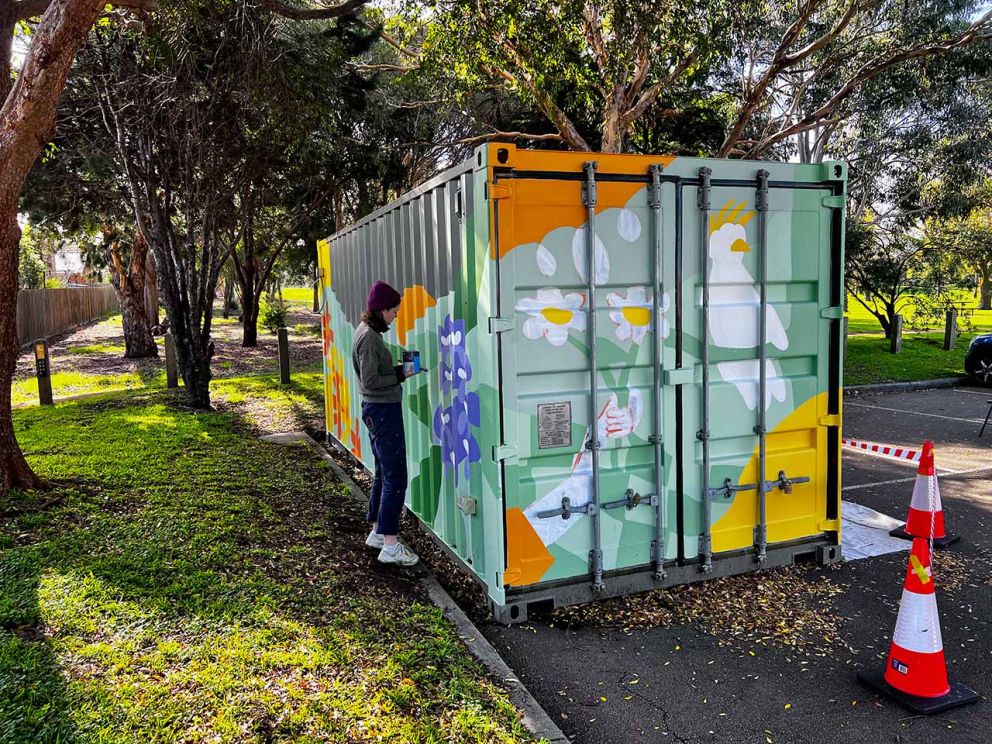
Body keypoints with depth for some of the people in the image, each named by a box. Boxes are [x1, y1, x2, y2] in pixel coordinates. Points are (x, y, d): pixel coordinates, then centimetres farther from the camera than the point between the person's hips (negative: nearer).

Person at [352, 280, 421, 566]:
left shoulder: (368, 332, 12)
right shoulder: (369, 336, -18)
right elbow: (370, 381, -20)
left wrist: (400, 368, 4)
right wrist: (400, 376, -11)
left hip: (378, 409, 11)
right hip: (383, 410, -11)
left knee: (384, 473, 17)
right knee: (395, 477, -7)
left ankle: (377, 532, 28)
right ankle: (390, 545, -3)